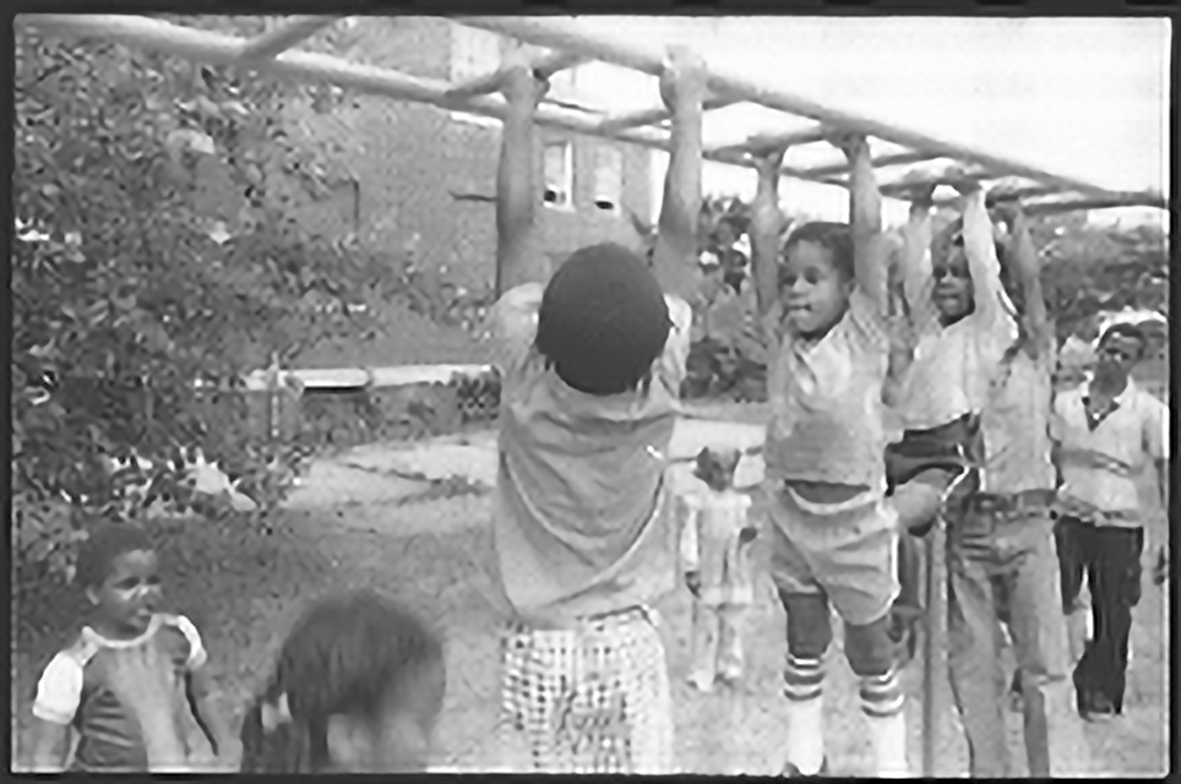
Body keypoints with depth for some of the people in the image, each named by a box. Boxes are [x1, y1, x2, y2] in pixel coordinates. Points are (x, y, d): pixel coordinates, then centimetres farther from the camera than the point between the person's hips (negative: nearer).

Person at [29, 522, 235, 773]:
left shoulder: (179, 635, -7)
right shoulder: (73, 668, -18)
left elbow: (202, 697, 9)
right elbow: (48, 756, -12)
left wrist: (225, 750, 10)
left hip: (174, 765, 3)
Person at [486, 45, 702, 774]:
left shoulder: (524, 379, -16)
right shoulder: (658, 387, -16)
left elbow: (516, 226, -7)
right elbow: (680, 232, -9)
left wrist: (521, 109, 3)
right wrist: (687, 106, 0)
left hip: (538, 646, 1)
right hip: (626, 642, 0)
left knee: (556, 764, 11)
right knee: (641, 765, 10)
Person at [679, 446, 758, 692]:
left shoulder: (739, 502, 3)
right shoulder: (698, 503, -8)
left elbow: (743, 532, 10)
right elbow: (690, 537, -8)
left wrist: (746, 535, -14)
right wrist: (690, 570, -12)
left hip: (736, 574, 3)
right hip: (708, 576, -3)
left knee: (732, 625, 11)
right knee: (706, 625, 2)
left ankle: (730, 668, 25)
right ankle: (702, 674, 11)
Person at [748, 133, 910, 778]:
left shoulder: (863, 334, -9)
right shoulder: (781, 336, 0)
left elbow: (868, 230, -14)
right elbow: (764, 240, -2)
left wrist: (858, 158, -8)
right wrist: (769, 172, 2)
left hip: (853, 512, -4)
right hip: (790, 507, 4)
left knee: (870, 651, 12)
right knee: (803, 643, 17)